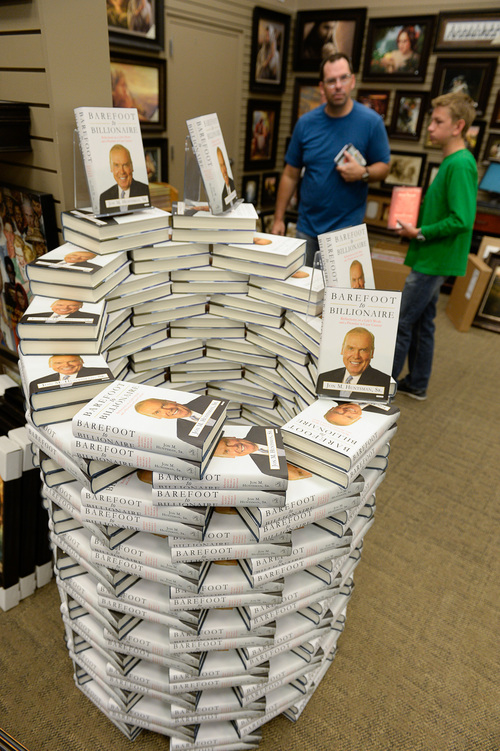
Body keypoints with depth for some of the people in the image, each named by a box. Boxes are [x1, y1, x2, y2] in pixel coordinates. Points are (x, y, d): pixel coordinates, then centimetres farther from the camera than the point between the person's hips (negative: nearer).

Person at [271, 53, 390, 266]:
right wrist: (278, 219, 3)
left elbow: (383, 166, 3)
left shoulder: (371, 122, -4)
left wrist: (363, 173, -20)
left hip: (347, 228, -2)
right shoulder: (306, 123, 2)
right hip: (307, 226, 3)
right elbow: (290, 175, 6)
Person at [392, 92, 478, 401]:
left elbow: (461, 220, -25)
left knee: (402, 323, -3)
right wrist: (414, 219, 6)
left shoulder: (461, 164, -17)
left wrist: (420, 233, -16)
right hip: (431, 257, 10)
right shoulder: (451, 161, 13)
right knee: (422, 322, 16)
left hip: (435, 260, -10)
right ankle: (417, 384, 28)